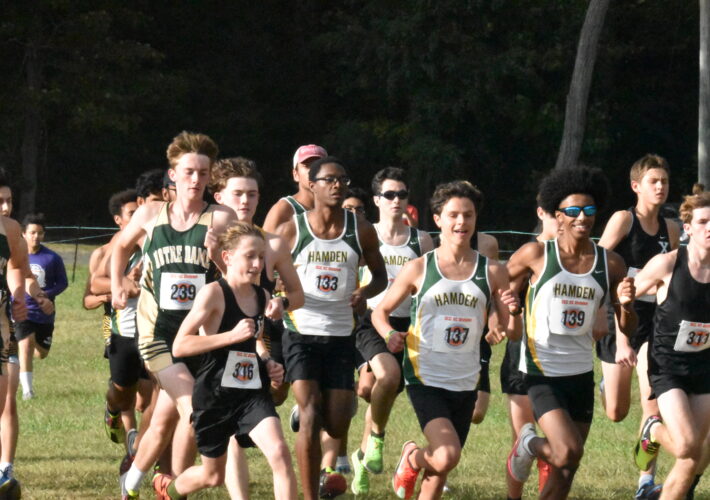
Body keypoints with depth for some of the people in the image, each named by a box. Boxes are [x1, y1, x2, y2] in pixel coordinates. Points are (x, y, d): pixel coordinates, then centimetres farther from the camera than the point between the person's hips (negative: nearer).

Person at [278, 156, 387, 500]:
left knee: (336, 427, 2)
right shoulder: (292, 230, -2)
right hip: (301, 332, -2)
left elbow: (380, 274, 14)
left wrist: (365, 293, -9)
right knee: (309, 416, -15)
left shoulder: (361, 231, 3)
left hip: (341, 336, 2)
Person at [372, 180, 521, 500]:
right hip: (425, 379, -3)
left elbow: (512, 333, 8)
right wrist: (390, 334, -14)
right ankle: (412, 458, 12)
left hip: (465, 383, 3)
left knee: (440, 471, 9)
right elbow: (381, 311, 8)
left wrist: (513, 312, -15)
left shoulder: (492, 272, 4)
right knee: (446, 456, -22)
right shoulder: (418, 269, -2)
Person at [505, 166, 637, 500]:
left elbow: (627, 328, 6)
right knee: (568, 453, -20)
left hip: (581, 374, 4)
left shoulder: (610, 265, 1)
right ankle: (529, 444, 14)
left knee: (566, 472, 8)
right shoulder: (536, 255, -7)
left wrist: (625, 305, -15)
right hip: (542, 373, -4)